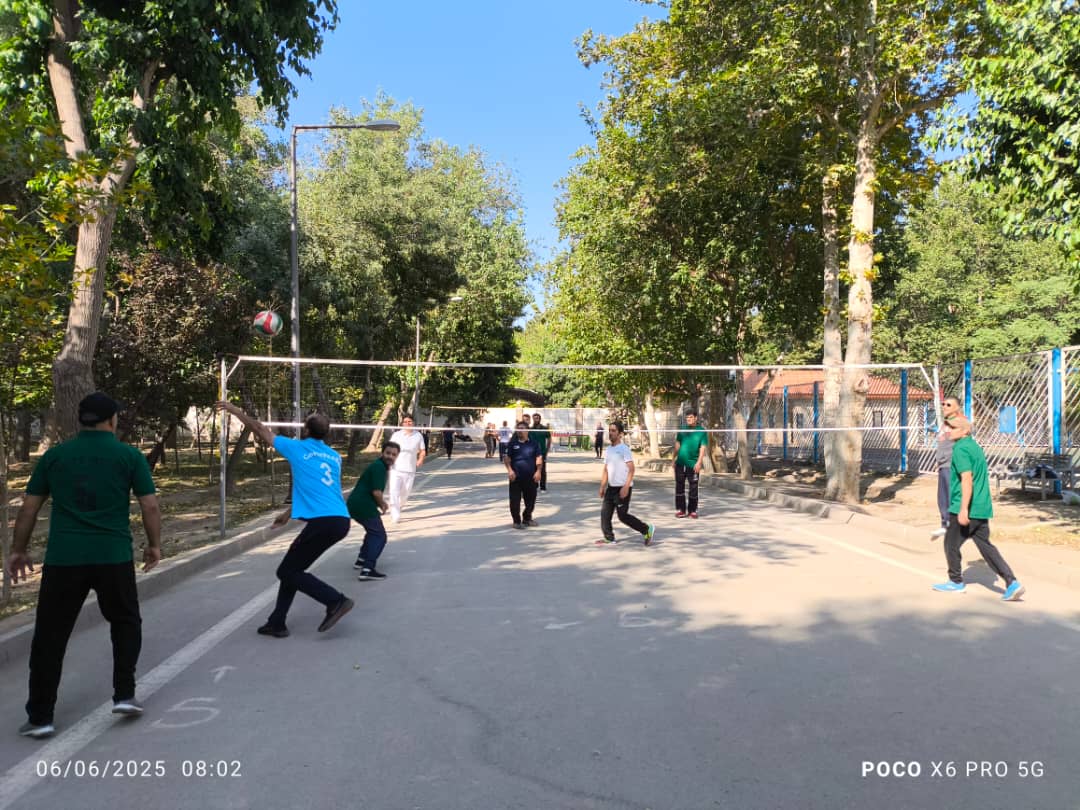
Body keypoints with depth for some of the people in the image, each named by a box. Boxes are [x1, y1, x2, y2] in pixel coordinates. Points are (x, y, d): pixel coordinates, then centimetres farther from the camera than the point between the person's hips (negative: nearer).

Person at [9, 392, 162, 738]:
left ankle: (40, 717, 14)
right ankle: (124, 695, 13)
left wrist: (18, 550, 19)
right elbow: (150, 506, -3)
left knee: (50, 635, 11)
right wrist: (154, 545, 10)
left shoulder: (54, 456, 6)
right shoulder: (129, 455, -1)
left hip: (62, 558, 1)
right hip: (114, 557, -1)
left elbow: (29, 508, 9)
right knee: (125, 622, 19)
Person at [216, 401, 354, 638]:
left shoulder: (297, 448, 3)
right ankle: (277, 623, 25)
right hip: (340, 519, 7)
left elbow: (260, 429, 16)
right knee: (293, 568, 20)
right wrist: (290, 512, 40)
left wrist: (235, 411, 30)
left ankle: (336, 600, -3)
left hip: (322, 522, -7)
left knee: (287, 572, 7)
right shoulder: (334, 456, 19)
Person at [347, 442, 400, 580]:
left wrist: (382, 503, 16)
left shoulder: (381, 466, 19)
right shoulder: (379, 467, -13)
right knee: (379, 536, -8)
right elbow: (376, 492, -21)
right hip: (363, 506, -10)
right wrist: (383, 506, -3)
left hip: (355, 504, 10)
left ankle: (361, 560, 34)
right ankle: (367, 569, -18)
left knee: (373, 531, 28)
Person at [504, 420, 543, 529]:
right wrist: (509, 470, -11)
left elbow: (539, 457, 3)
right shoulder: (512, 443, 4)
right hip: (516, 477, -1)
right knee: (515, 500, -2)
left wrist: (538, 471, -8)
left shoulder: (533, 443, 5)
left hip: (531, 477, 2)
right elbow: (506, 457, 3)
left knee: (531, 499, 10)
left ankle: (527, 519, 27)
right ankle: (517, 521, 7)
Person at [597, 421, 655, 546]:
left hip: (623, 488, -8)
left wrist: (626, 487, -24)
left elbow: (631, 469, -17)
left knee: (623, 515, -5)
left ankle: (647, 529, 10)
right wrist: (602, 486, 15)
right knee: (605, 512, 3)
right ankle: (609, 538, 13)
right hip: (611, 487, 8)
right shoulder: (608, 449, 11)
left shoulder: (624, 448, -12)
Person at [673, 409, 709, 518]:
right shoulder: (682, 430, 8)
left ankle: (692, 510, 12)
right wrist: (674, 459, 9)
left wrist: (699, 462, -15)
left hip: (693, 464, -3)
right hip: (680, 463, 3)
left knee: (693, 488, 3)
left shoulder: (701, 431, -1)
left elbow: (703, 448, -6)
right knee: (679, 487, 4)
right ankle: (680, 509, 10)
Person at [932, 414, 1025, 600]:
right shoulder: (975, 447, 15)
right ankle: (1012, 582, 2)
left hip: (967, 509, -9)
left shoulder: (960, 449, -14)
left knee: (951, 544, 9)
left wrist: (963, 509, -27)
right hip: (982, 509, 9)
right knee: (986, 546, 11)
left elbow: (967, 479, -24)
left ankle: (956, 582, 21)